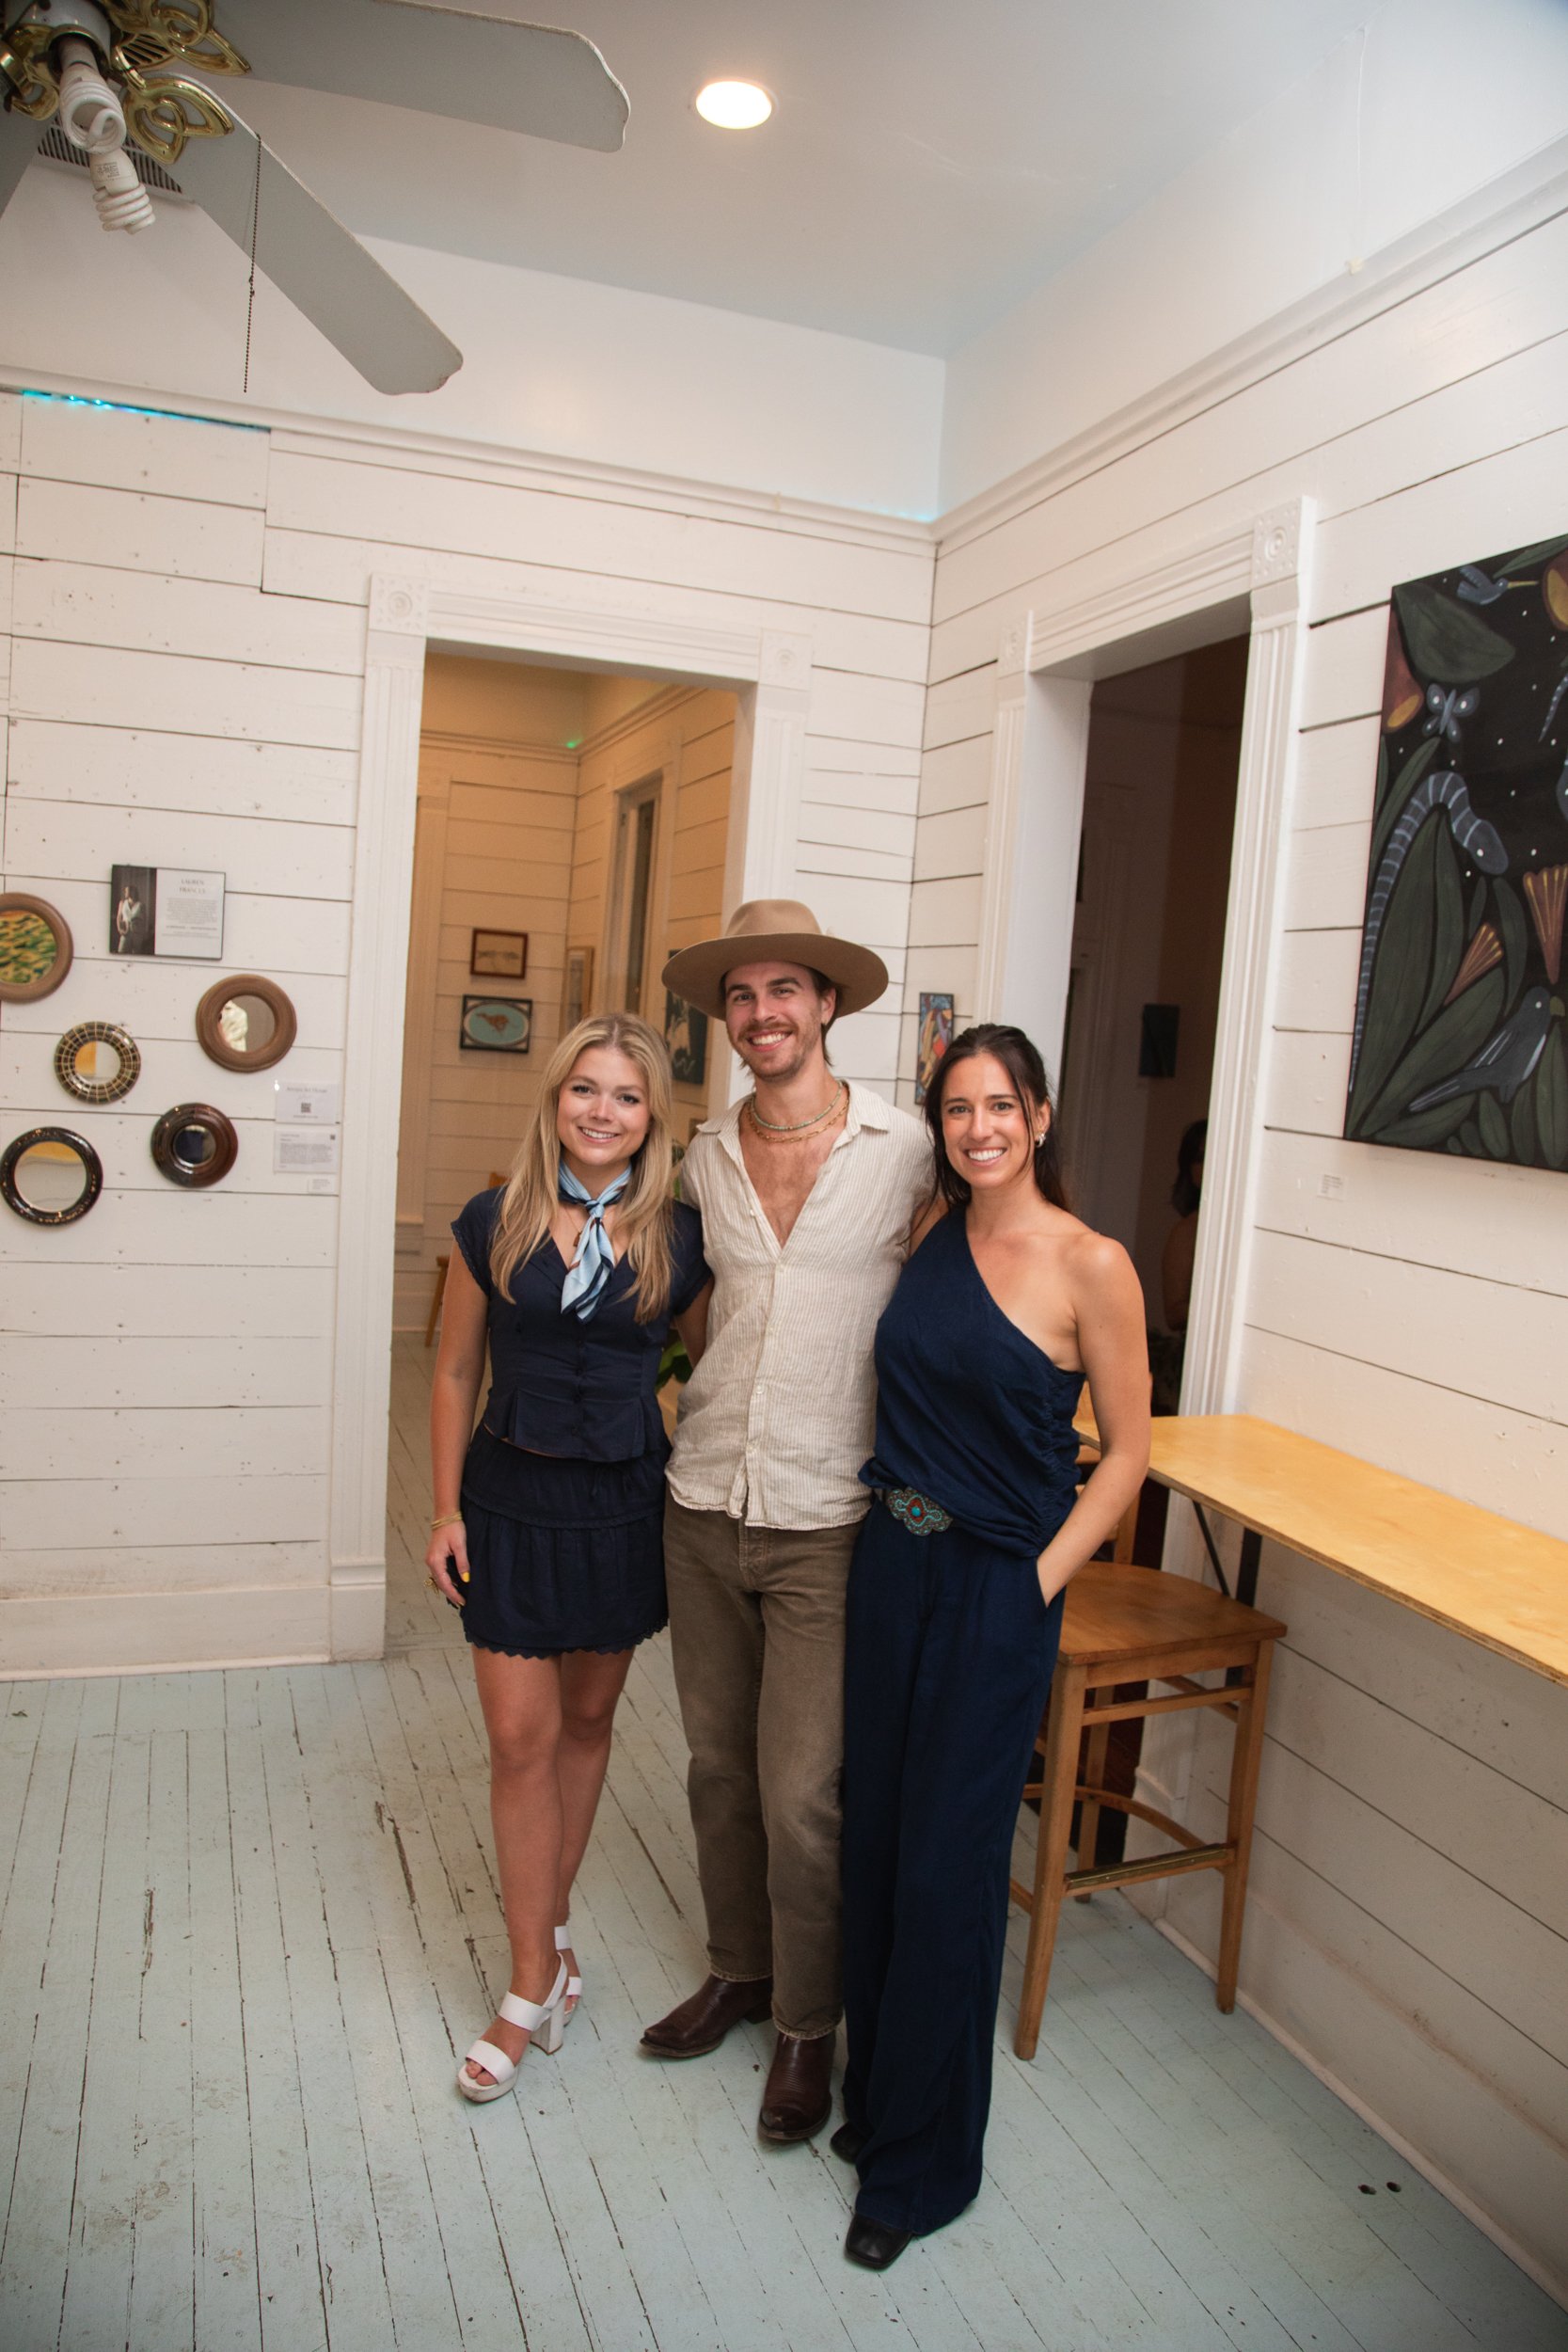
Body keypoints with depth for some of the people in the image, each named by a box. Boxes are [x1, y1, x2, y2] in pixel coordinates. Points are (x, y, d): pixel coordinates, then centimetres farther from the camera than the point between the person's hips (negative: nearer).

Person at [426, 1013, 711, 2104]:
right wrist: (448, 1508, 1)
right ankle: (536, 1978, 16)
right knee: (522, 1736, 1)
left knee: (587, 1720, 15)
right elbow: (457, 1373, 2)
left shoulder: (679, 1238, -5)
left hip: (625, 1502, 1)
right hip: (514, 1495, -1)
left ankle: (551, 1924, 35)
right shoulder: (494, 1224, -5)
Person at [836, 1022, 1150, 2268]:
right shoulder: (930, 1232, 3)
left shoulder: (1092, 1266, -13)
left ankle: (921, 2159, 27)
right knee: (873, 1837, 16)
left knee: (944, 1866, 5)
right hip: (891, 1560, 6)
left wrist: (1039, 1583, -11)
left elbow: (1127, 1450, -7)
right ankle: (875, 2090, 39)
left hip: (996, 1590, -5)